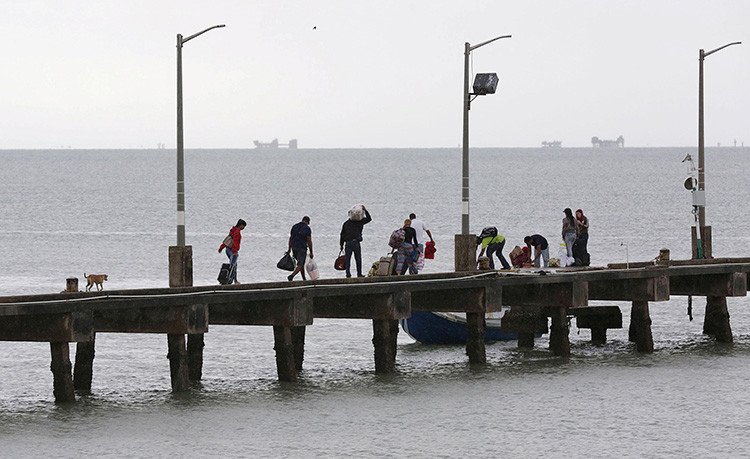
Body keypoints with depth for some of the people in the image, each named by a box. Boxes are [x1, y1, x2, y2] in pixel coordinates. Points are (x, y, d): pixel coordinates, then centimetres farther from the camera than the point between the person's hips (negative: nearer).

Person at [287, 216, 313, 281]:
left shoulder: (295, 226, 8)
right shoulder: (307, 228, -8)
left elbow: (290, 238, 9)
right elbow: (309, 241, -9)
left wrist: (289, 249, 14)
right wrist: (311, 252, -3)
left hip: (294, 247, 6)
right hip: (302, 248, -6)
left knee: (301, 263, 20)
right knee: (300, 265, -4)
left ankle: (304, 278, 25)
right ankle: (291, 276, -24)